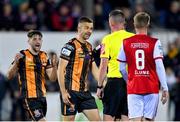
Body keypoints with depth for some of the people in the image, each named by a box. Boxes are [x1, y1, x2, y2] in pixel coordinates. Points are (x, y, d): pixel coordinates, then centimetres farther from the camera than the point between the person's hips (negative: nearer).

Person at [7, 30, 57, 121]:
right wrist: (16, 63, -26)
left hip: (42, 97, 6)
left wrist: (54, 65, -11)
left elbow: (52, 78, 7)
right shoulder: (22, 56, -6)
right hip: (29, 97, -6)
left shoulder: (44, 57, 10)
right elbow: (9, 76, -8)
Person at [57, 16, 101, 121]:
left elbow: (94, 69, 18)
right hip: (71, 92, -8)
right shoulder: (70, 46, -10)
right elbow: (60, 70, -13)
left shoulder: (89, 47, 15)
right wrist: (63, 92, -18)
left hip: (85, 91, 8)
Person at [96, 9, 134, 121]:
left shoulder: (108, 39, -5)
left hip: (114, 79, -4)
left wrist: (100, 86, -2)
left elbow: (104, 65, -7)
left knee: (108, 117, 0)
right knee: (126, 118, 7)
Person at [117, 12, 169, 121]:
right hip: (152, 88, -1)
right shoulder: (155, 43, -4)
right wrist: (165, 88, -3)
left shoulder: (126, 43, 3)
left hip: (133, 88, 1)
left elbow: (122, 68, 8)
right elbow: (159, 67, -9)